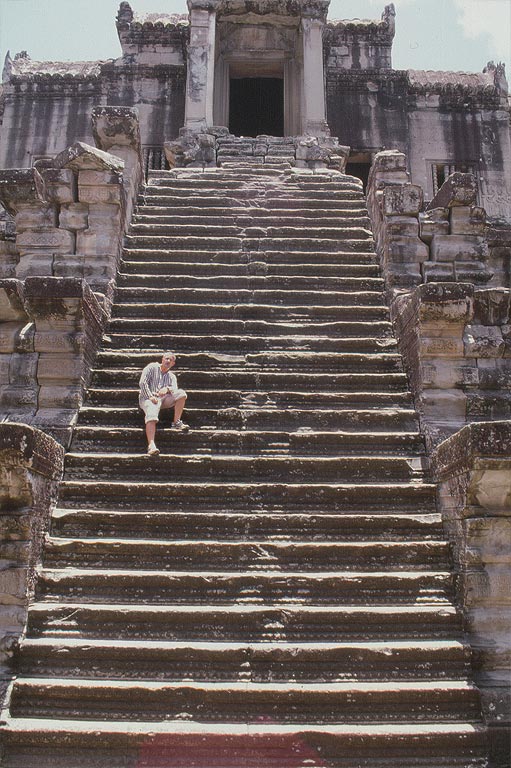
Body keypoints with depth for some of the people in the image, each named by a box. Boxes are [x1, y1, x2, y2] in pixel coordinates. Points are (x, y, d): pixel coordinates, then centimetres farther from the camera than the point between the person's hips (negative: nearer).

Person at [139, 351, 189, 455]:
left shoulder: (171, 376, 24)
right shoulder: (152, 367, 12)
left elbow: (174, 389, 3)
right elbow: (142, 382, 0)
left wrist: (167, 389, -22)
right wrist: (150, 396, -14)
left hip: (163, 398, 4)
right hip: (148, 397, -4)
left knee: (181, 393, -20)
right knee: (151, 417, -34)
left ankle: (176, 422, -13)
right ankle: (151, 445, -46)